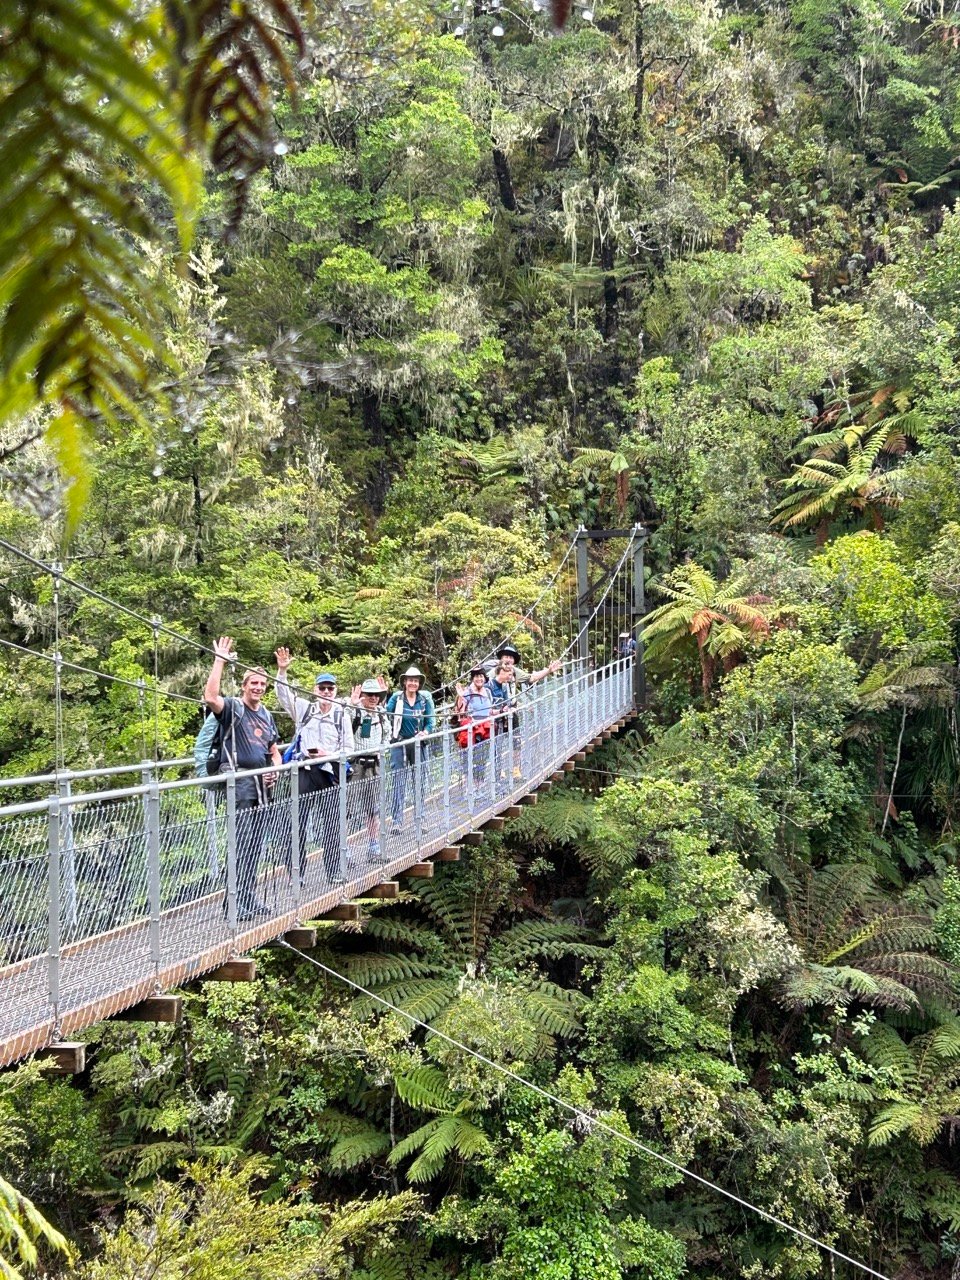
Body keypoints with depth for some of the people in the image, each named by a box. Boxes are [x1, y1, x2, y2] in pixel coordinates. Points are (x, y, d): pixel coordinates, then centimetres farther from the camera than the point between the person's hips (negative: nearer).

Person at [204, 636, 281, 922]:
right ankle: (236, 903, -9)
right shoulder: (233, 707, -3)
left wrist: (275, 770, 6)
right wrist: (220, 661, -23)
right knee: (241, 843, -11)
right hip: (238, 781, -7)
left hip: (261, 783, 7)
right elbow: (210, 697, -26)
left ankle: (250, 899, 19)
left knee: (255, 845, 11)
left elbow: (274, 751, 27)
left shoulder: (266, 715, 19)